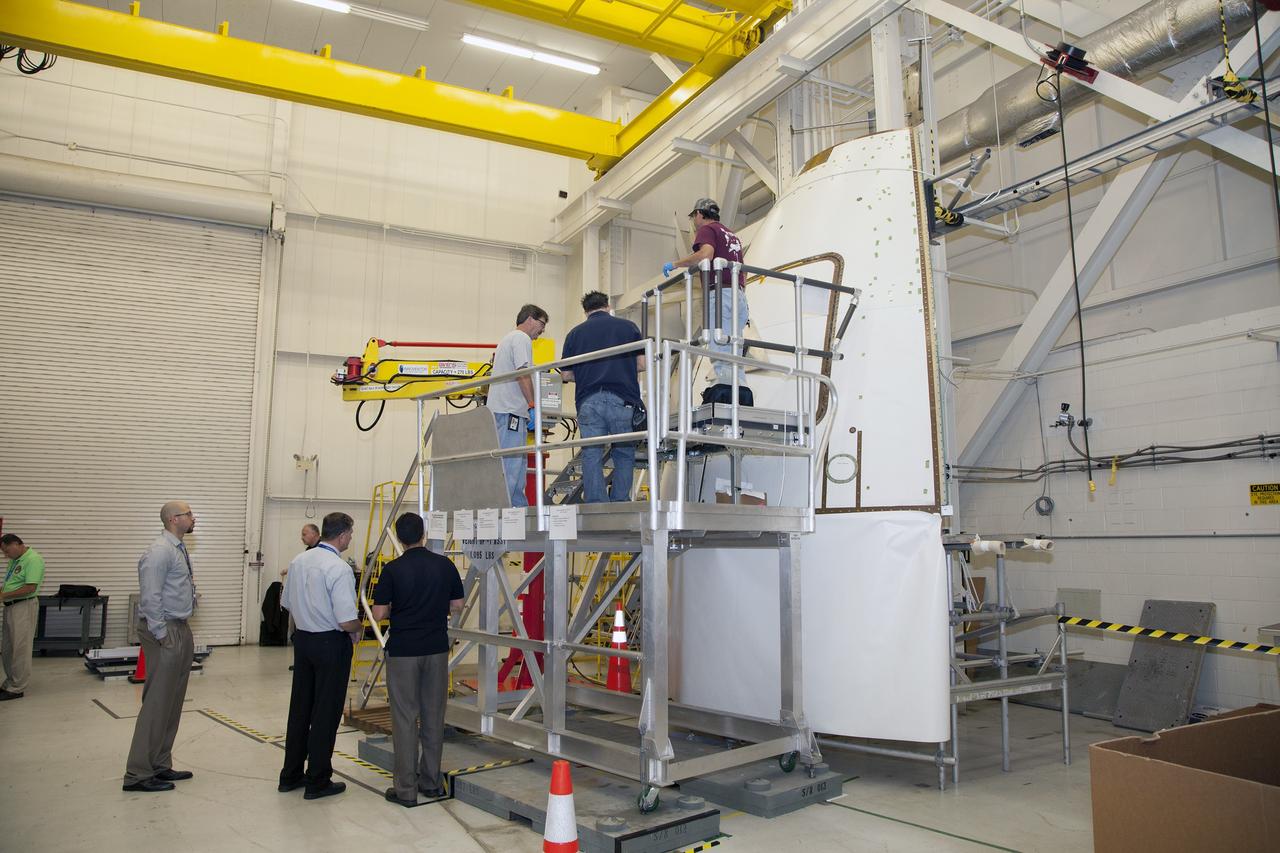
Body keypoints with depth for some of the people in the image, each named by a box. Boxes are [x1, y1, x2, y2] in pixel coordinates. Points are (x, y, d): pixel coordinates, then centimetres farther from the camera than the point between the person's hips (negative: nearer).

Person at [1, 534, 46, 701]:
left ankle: (17, 689, 3)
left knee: (20, 649, -3)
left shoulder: (33, 559, -16)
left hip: (24, 606, -10)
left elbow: (30, 588, -22)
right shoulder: (15, 560, 14)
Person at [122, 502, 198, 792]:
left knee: (173, 702, 14)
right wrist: (162, 636, -19)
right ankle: (138, 773, 5)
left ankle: (160, 765, 23)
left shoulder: (179, 549, 14)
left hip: (181, 629, 10)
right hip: (165, 631, -10)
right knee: (157, 702, -4)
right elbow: (150, 598, -21)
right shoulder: (160, 552, -16)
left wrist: (181, 632, 16)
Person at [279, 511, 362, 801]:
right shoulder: (339, 569, -21)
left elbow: (288, 604, 15)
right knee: (326, 712, 4)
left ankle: (291, 775, 27)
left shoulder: (298, 561, 4)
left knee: (300, 708, 17)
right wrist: (356, 629, -3)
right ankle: (318, 781, 12)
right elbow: (347, 621, -24)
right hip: (331, 644, -7)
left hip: (302, 638, 8)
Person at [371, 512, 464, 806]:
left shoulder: (393, 569, -10)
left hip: (402, 651, -3)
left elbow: (379, 613, -10)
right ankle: (431, 781, 19)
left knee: (405, 718, 3)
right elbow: (456, 605, 4)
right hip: (437, 649, 3)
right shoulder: (445, 565, -1)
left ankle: (406, 789, 7)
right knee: (433, 716, 12)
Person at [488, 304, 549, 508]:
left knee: (518, 463, 11)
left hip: (500, 408, 11)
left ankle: (519, 506, 14)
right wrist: (533, 406, -15)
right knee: (510, 463, -12)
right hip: (510, 409, -11)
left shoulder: (507, 338, 28)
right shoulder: (522, 338, -4)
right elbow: (523, 374, -15)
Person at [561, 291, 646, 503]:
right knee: (624, 454, 10)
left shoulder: (575, 333, 14)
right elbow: (642, 364, 8)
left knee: (591, 456, 4)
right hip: (622, 399, -1)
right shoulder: (628, 326, 12)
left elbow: (566, 375, 13)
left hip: (588, 400, 1)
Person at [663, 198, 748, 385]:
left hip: (720, 294, -8)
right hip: (739, 296, 8)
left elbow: (705, 254, -19)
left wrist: (675, 264, -8)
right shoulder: (732, 235, 28)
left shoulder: (707, 229, 3)